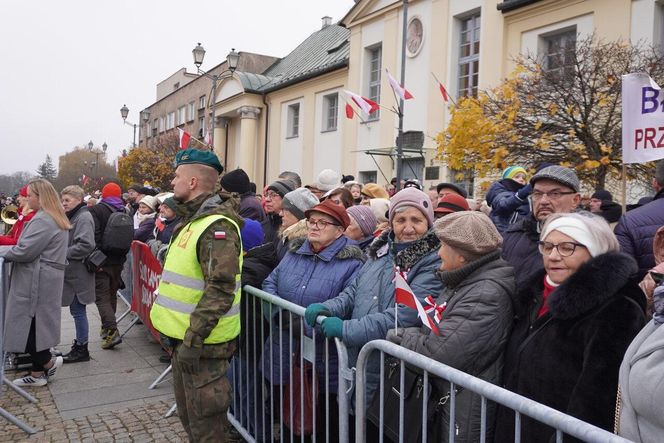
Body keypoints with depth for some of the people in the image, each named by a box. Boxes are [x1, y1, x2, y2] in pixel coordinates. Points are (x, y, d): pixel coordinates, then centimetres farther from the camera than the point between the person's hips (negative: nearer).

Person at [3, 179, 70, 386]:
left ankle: (48, 362, 10)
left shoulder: (42, 220, -18)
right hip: (45, 279, 10)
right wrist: (10, 250, 13)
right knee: (37, 325, 13)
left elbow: (24, 251, -20)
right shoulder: (55, 218, 16)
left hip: (36, 282, -10)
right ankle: (38, 373, 21)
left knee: (26, 327, -2)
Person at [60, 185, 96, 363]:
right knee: (77, 311, 15)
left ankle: (82, 350, 9)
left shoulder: (84, 218, -15)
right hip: (72, 272, 9)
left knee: (78, 311, -1)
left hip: (78, 274, -9)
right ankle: (79, 345, 25)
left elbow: (86, 245, -25)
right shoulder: (73, 217, 15)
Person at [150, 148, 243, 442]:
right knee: (187, 413, 24)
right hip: (184, 335, 10)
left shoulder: (217, 226, -22)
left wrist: (194, 338, -27)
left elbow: (220, 289, -29)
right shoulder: (193, 219, 12)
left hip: (202, 343, -10)